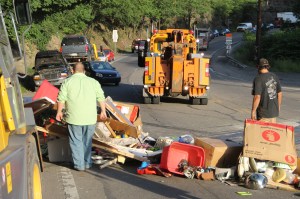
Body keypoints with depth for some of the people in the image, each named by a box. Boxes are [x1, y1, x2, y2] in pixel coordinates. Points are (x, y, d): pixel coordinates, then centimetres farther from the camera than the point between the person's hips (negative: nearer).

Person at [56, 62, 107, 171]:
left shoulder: (67, 82, 1)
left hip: (74, 117, -2)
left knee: (76, 141, 6)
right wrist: (103, 111, 16)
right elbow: (101, 98, 8)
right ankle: (87, 163, 21)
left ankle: (79, 165, 6)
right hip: (90, 117, 3)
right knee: (87, 141, 15)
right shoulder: (93, 82, 8)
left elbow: (61, 99, -2)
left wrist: (59, 112, 8)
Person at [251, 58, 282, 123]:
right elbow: (280, 93, 11)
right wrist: (278, 106, 24)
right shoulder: (274, 77, 5)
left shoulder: (258, 79, -15)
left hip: (263, 113, -6)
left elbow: (257, 97, -22)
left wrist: (253, 111, -14)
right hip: (274, 110, 6)